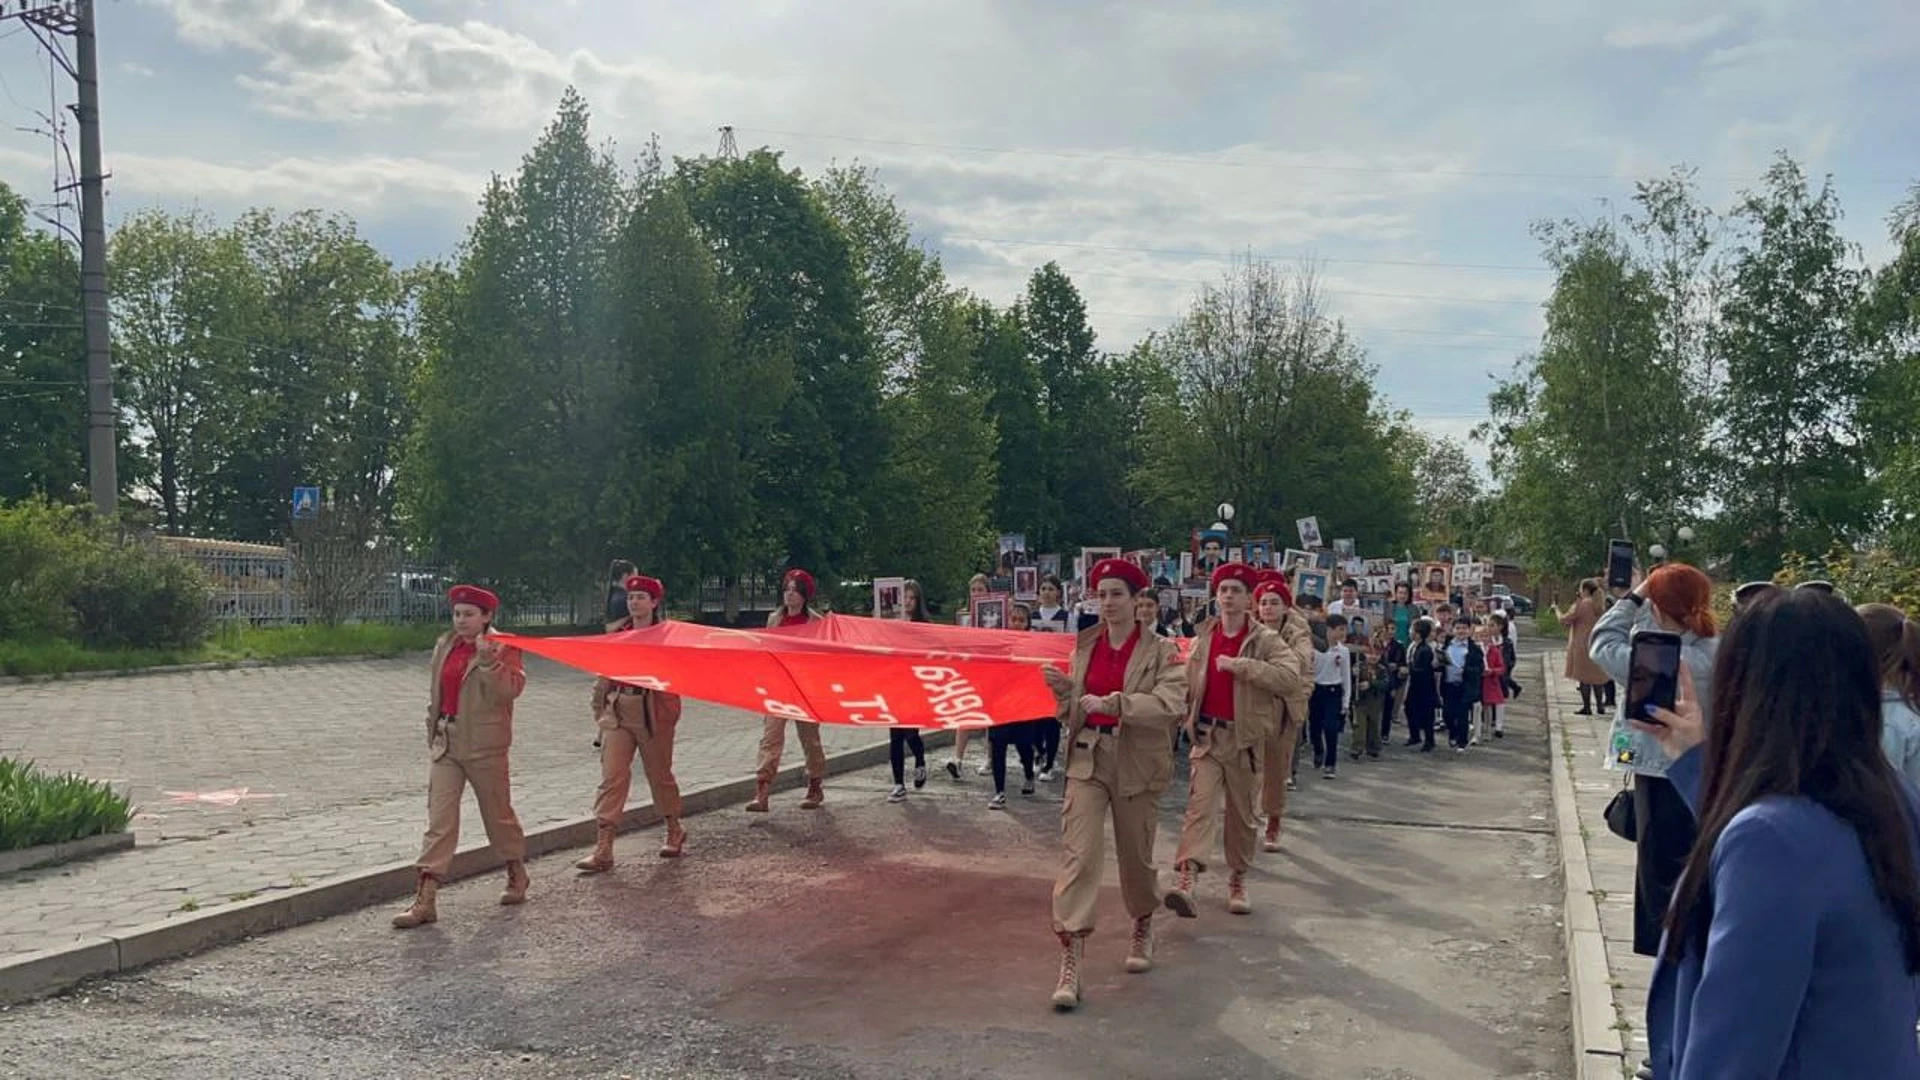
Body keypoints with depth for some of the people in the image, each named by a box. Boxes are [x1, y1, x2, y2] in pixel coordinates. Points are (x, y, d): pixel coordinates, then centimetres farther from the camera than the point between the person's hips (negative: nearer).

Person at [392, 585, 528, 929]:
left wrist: (488, 660, -30)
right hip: (445, 743, 5)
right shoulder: (445, 645, 11)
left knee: (498, 813, 10)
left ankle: (517, 874, 32)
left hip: (484, 745, -5)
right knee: (439, 819, -3)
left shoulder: (501, 648, -7)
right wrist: (433, 732, 17)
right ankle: (426, 899, -6)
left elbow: (510, 690, -21)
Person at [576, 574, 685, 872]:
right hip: (618, 713, 3)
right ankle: (603, 850, -8)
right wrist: (599, 707, 9)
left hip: (654, 713, -2)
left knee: (660, 775, 12)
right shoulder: (614, 632, 7)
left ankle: (675, 832, 34)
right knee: (611, 777, -6)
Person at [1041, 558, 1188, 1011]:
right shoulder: (1084, 647, 7)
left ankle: (1143, 927, 43)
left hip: (1137, 766, -2)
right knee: (1079, 853, -10)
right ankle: (1070, 960, -11)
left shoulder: (1161, 651, -5)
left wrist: (1113, 703, -28)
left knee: (1135, 855, 14)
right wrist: (1064, 691, -8)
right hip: (1087, 760, 2)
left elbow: (1170, 705, -21)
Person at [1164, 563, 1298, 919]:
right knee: (1200, 806, -13)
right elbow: (1189, 685, 19)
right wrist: (1189, 720, 9)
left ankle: (1237, 880, 26)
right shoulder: (1203, 638, 6)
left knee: (1243, 815, 11)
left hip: (1246, 739, -1)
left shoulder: (1265, 640, -5)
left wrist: (1240, 665, -24)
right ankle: (1184, 879, -24)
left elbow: (1290, 678, -22)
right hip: (1207, 737, 1)